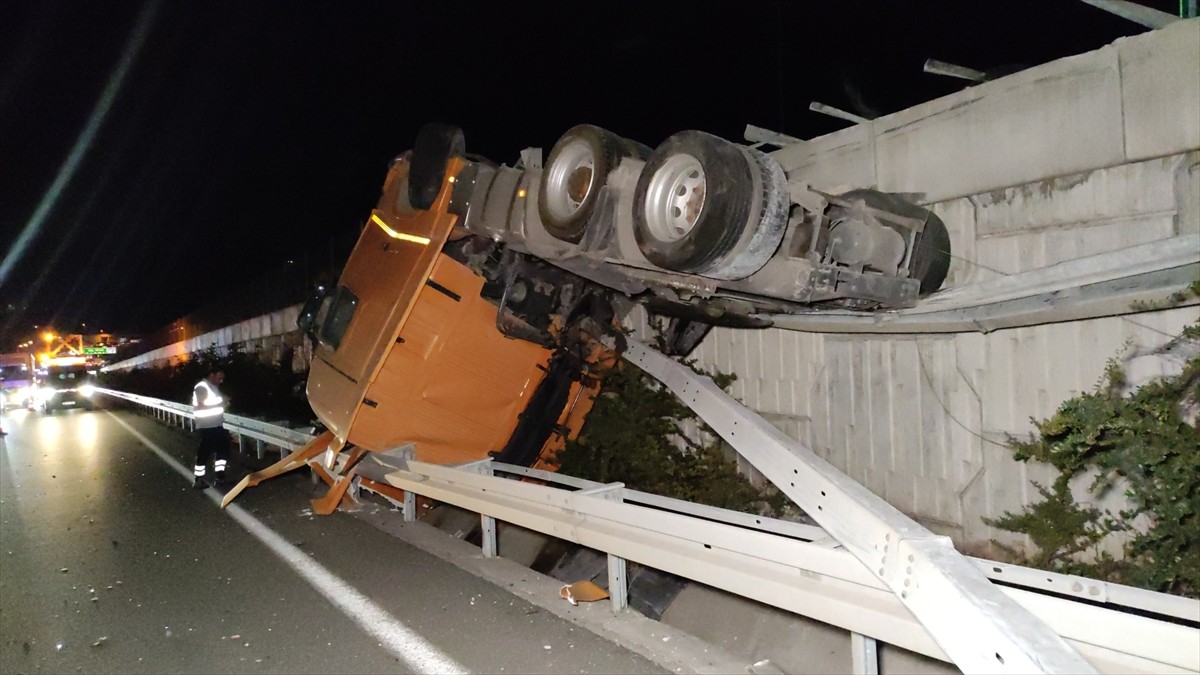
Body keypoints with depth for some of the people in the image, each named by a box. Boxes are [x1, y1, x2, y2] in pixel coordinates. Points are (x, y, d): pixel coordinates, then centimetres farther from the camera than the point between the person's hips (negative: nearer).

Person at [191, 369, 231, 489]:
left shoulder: (214, 387, 14)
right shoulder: (201, 387, -15)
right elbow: (201, 406, -19)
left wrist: (224, 402, 8)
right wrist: (219, 404, -17)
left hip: (217, 425, 9)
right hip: (207, 426, -9)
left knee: (222, 448, 11)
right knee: (204, 451, -3)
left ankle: (219, 475, 18)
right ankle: (198, 480, 5)